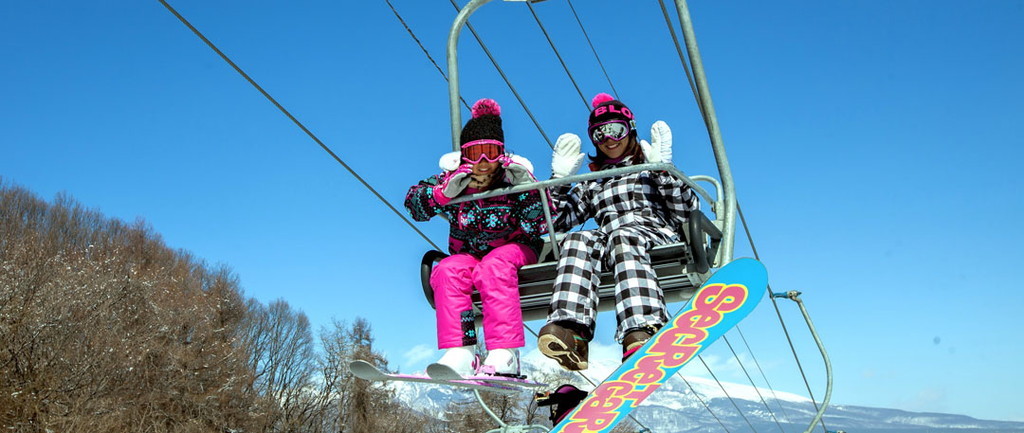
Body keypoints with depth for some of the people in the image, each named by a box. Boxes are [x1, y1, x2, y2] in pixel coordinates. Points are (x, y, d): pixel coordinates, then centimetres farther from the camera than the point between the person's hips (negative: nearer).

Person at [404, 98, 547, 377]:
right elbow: (414, 204, -7)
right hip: (467, 253, 3)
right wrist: (445, 192, -24)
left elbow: (538, 227, -13)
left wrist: (531, 190, -27)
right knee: (447, 271, -29)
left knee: (494, 268, -36)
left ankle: (504, 356, -44)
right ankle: (459, 354, -37)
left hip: (514, 248, -2)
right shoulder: (452, 177, -3)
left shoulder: (514, 176, -10)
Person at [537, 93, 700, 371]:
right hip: (608, 241, 3)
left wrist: (662, 169, -2)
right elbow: (558, 221, 20)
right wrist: (560, 177, 14)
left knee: (623, 237, -37)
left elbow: (687, 212, 6)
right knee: (579, 240, -31)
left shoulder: (650, 169, 24)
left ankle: (643, 333, -60)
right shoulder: (593, 184, 32)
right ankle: (572, 331, -53)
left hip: (656, 237, -2)